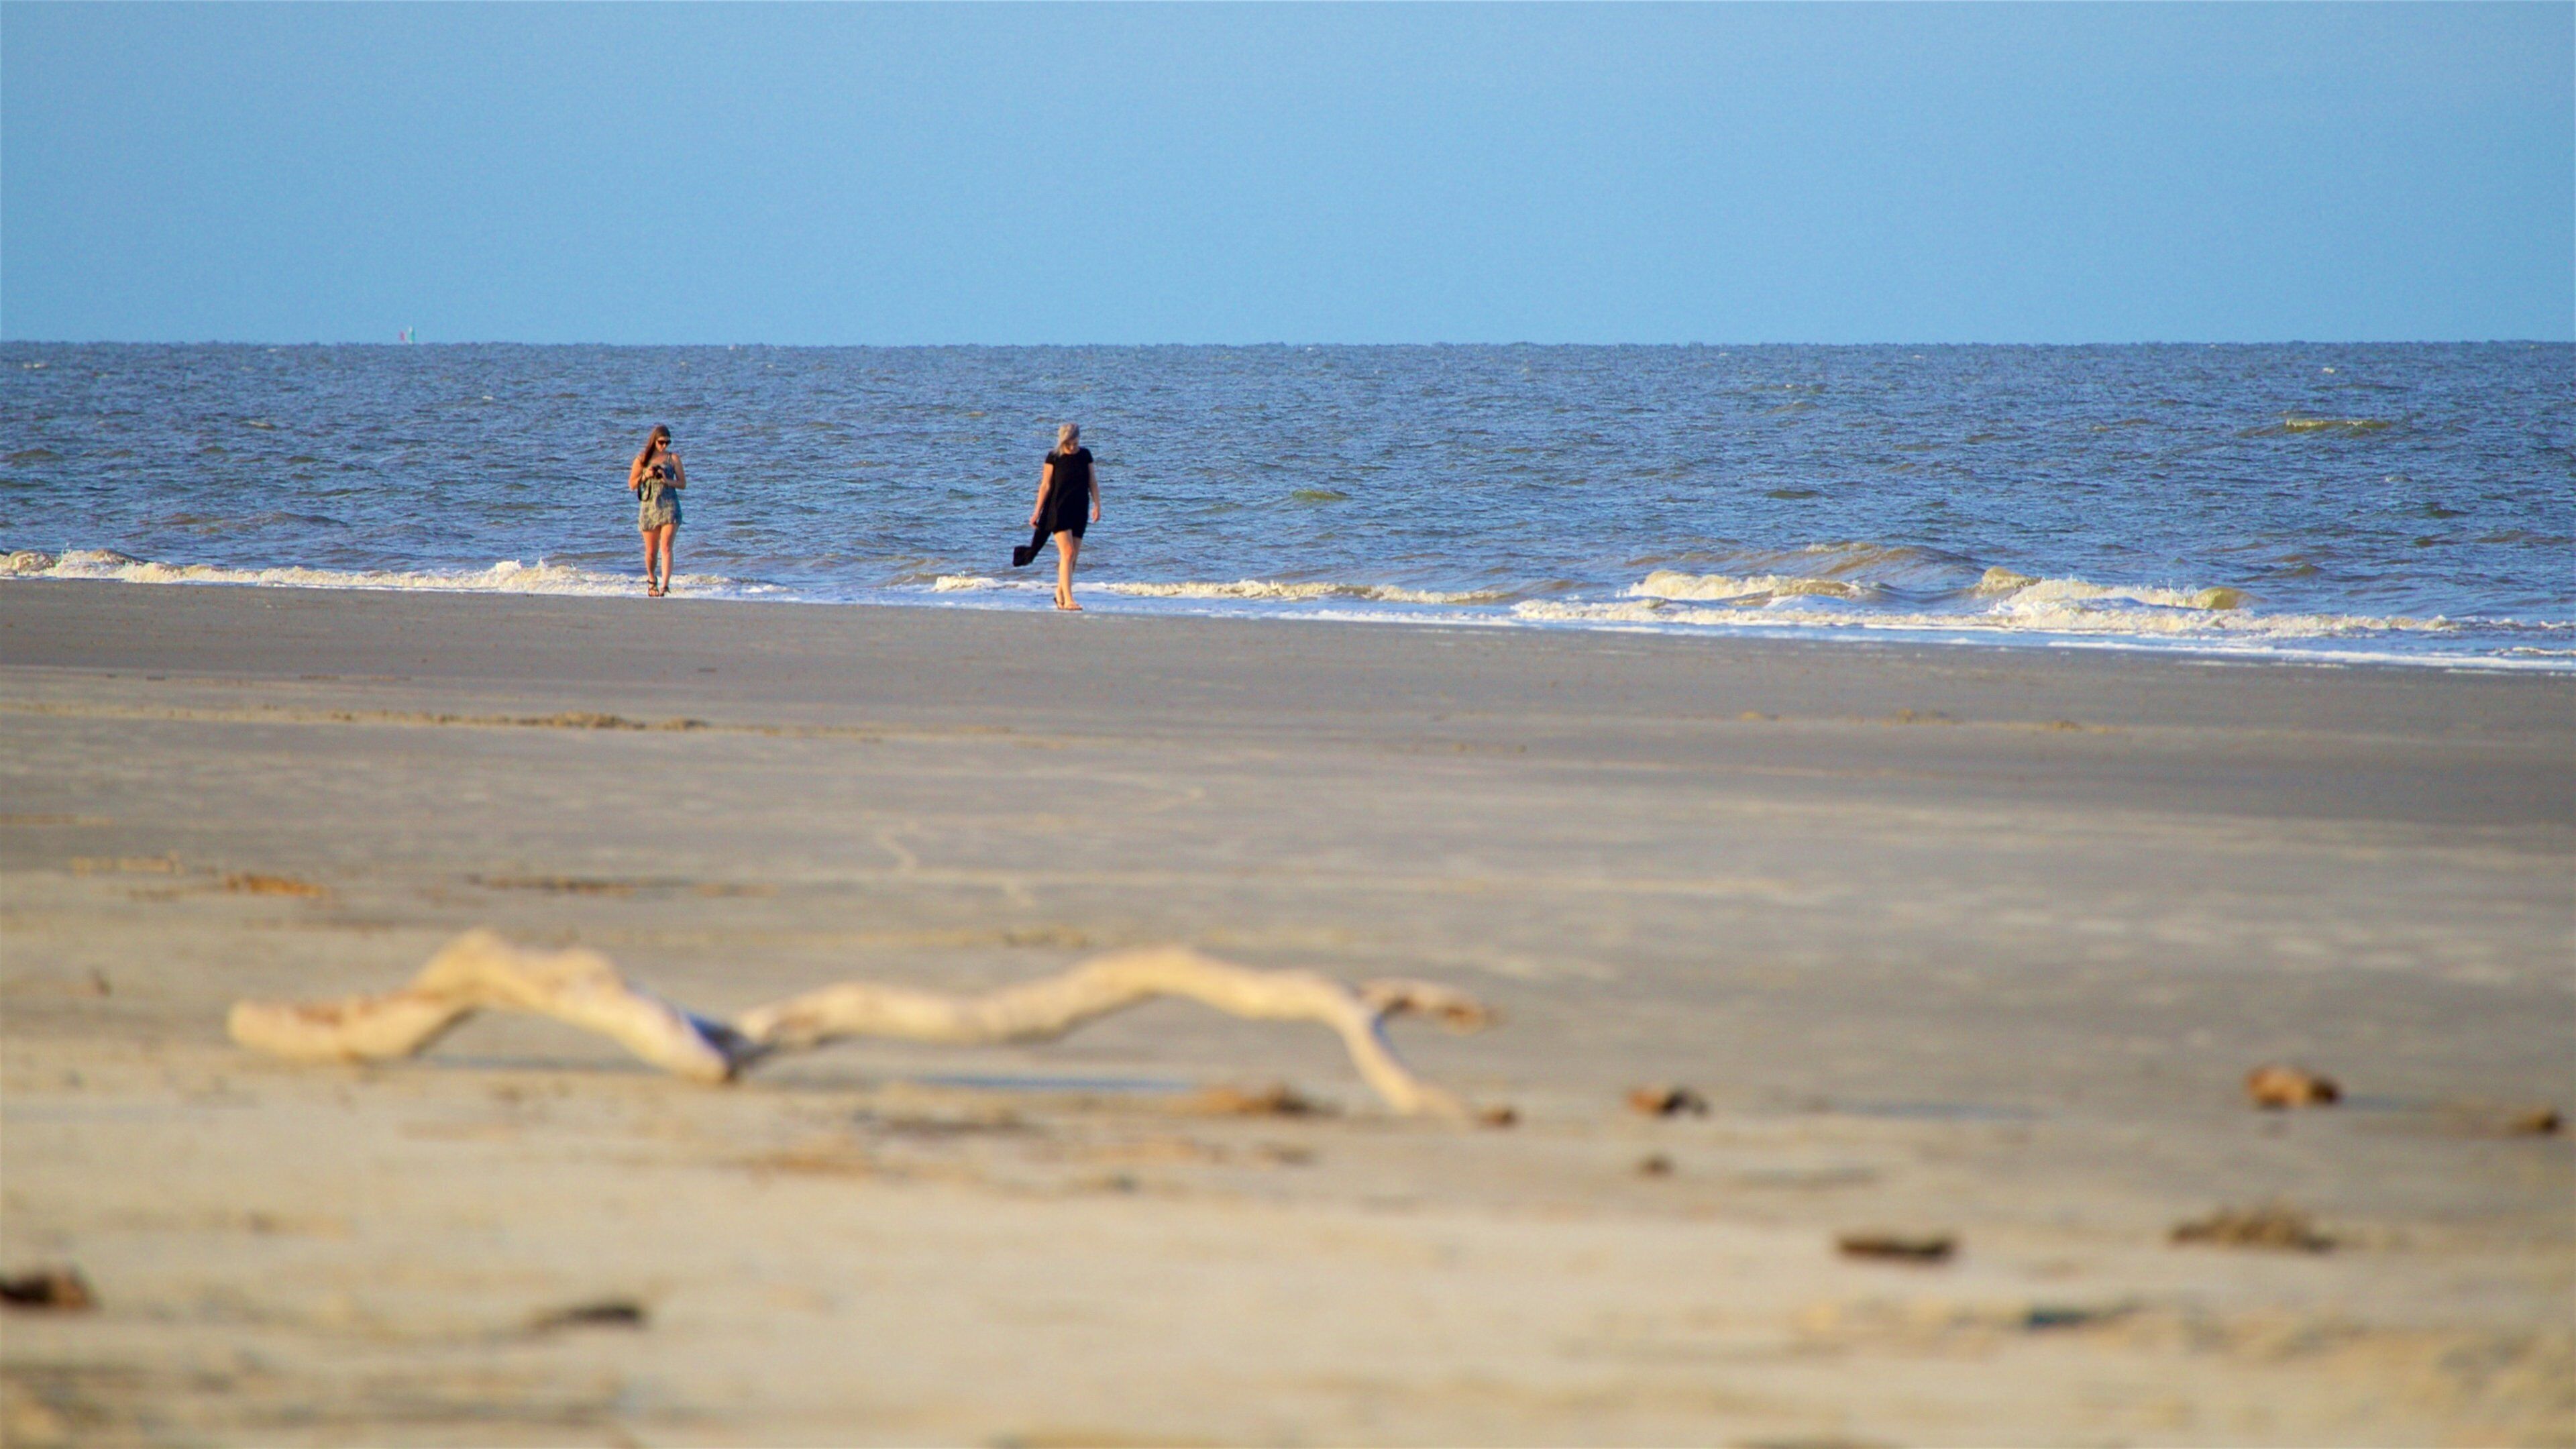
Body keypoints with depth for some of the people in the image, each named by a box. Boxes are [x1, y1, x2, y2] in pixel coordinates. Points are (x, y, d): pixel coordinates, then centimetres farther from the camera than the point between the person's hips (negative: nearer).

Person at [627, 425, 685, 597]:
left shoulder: (673, 458, 5)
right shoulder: (642, 459, 7)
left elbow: (683, 484, 5)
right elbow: (632, 485, 8)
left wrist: (667, 480, -12)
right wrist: (645, 476, -9)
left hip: (669, 506, -2)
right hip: (649, 507, 2)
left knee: (666, 547, -15)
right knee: (651, 551, 9)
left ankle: (665, 585, -21)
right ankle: (652, 580, 34)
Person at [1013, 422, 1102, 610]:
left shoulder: (1085, 455, 7)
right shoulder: (1054, 458, -5)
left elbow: (1093, 482, 11)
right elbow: (1045, 486, -3)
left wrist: (1097, 505, 4)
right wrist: (1037, 512, -3)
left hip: (1079, 511, 5)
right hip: (1058, 510, -5)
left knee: (1073, 556, 7)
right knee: (1067, 552, -15)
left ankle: (1060, 594, 23)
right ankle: (1068, 600, -19)